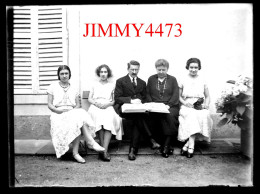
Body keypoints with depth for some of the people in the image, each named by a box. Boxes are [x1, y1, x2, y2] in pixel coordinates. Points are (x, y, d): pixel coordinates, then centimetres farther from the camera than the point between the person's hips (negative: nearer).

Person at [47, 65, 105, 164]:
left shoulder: (73, 88, 20)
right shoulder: (53, 87, 11)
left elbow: (78, 104, 15)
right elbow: (49, 105, 5)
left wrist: (74, 110, -8)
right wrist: (57, 110, -14)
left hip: (73, 112, 3)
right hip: (58, 114, -3)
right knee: (80, 119, -35)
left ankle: (75, 152, -37)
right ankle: (91, 142, -35)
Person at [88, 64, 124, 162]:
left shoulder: (112, 85, 20)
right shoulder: (94, 85, 23)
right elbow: (89, 99, 16)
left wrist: (108, 104, -8)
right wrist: (96, 103, -5)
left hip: (108, 107, 0)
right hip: (96, 107, 1)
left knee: (110, 118, -36)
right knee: (98, 117, -36)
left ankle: (104, 150, -40)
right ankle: (103, 149, -34)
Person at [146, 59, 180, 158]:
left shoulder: (172, 79, 15)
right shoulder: (151, 79, 18)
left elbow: (175, 95, 4)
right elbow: (147, 94, 12)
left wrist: (168, 105, -12)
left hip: (170, 106, 0)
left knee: (170, 115, -34)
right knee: (154, 115, -33)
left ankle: (166, 146, -28)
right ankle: (167, 145, -24)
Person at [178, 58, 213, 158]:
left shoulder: (202, 81, 16)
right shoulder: (183, 80, 12)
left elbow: (207, 96, 19)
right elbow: (179, 96, 11)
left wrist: (206, 104, -1)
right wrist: (184, 102, -8)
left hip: (200, 107, 1)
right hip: (187, 107, -1)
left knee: (203, 116, -33)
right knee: (192, 115, -35)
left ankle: (187, 145, -35)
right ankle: (191, 146, -39)